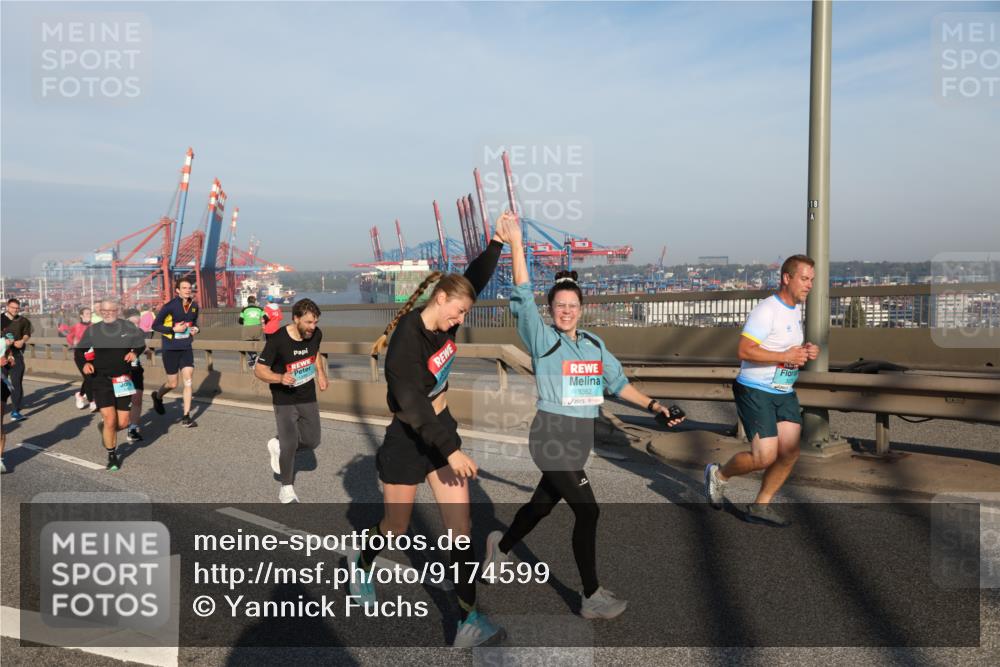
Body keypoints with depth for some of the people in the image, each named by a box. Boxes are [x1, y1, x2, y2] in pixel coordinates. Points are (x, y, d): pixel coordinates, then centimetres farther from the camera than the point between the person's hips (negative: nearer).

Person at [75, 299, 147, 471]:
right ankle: (112, 456, 11)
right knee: (110, 420, -11)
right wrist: (85, 363, -10)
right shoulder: (93, 330, 2)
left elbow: (141, 342, 15)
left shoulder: (128, 327, 2)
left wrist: (135, 352, -6)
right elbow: (79, 352, 10)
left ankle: (104, 428, 40)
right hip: (101, 380, -1)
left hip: (123, 381, 1)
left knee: (123, 423, 3)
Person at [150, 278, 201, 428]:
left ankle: (186, 417, 0)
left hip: (186, 348, 4)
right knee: (172, 384, 4)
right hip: (170, 348, -4)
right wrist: (174, 329, -20)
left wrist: (195, 329, -1)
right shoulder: (170, 306, -13)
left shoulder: (194, 306, 4)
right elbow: (155, 325, -9)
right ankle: (157, 396, 39)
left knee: (189, 380, -6)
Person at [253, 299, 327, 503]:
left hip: (308, 397, 5)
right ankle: (287, 489, 13)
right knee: (290, 444, -10)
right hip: (284, 400, -5)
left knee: (312, 441, 5)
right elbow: (259, 370, -17)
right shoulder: (278, 340, -24)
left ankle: (278, 446, 35)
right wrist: (280, 378, -35)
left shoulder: (316, 334, -9)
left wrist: (320, 373, 2)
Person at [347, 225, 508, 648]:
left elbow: (476, 278, 7)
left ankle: (469, 620, 4)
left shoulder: (444, 323, -4)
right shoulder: (407, 342, -25)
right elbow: (413, 405, -29)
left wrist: (498, 240, -1)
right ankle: (361, 562, 48)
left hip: (443, 427, 6)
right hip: (408, 439, -6)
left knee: (460, 526, 0)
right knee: (396, 527, 13)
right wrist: (451, 451, -31)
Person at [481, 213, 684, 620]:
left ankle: (501, 545, 48)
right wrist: (516, 242, -25)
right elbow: (523, 297, -19)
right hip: (551, 437, -6)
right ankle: (592, 597, 4)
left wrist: (654, 406, 9)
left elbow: (618, 383, 16)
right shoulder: (543, 340, -9)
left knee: (543, 503, 20)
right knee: (587, 510, -10)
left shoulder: (594, 344, 9)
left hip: (581, 438, 7)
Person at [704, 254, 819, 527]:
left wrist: (806, 351, 6)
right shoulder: (766, 310, -17)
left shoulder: (796, 309, 13)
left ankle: (760, 506, 15)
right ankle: (719, 475, 16)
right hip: (755, 391, -9)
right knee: (765, 457, -12)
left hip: (785, 392, 9)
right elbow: (745, 351, -23)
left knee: (790, 452, 0)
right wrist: (785, 356, -25)